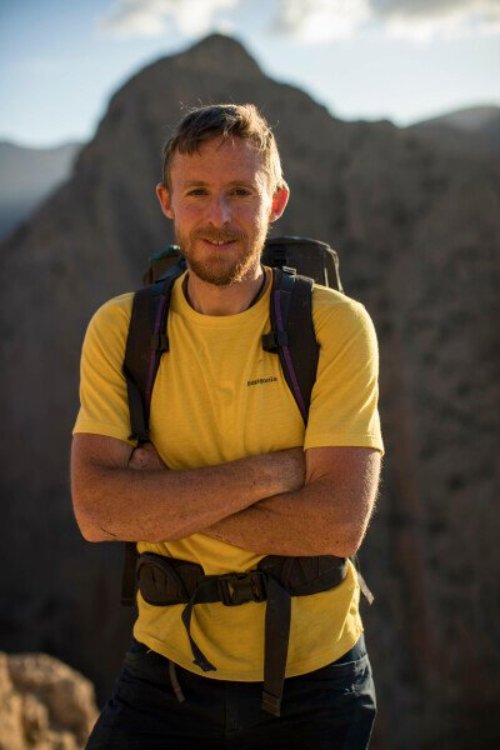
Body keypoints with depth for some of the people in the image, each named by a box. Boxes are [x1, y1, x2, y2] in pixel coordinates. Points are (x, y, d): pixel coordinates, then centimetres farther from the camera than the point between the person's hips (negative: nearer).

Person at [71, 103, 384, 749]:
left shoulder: (336, 326, -11)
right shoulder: (119, 330, -5)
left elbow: (338, 524, -19)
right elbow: (96, 511, -16)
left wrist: (162, 500, -19)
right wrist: (272, 469, -21)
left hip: (312, 679, -1)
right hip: (168, 666, 1)